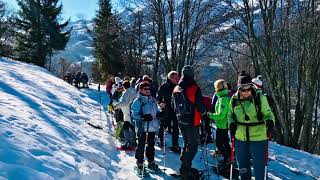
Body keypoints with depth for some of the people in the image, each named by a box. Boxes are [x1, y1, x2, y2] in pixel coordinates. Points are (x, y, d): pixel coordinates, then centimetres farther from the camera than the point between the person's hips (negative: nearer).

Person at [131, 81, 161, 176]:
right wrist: (143, 117, -27)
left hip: (152, 127, 6)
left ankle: (151, 162, 31)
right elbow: (134, 115, -13)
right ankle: (139, 164, 15)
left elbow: (157, 111, 21)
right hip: (142, 128, -6)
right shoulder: (137, 101, -9)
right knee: (141, 146, 2)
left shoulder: (152, 100, 11)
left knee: (151, 145, 17)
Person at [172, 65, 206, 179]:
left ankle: (184, 167, 28)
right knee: (193, 145, 3)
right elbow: (200, 106, -15)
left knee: (186, 143, 21)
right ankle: (185, 170, 1)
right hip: (192, 121, -7)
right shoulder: (195, 89, -17)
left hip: (180, 121, 7)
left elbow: (174, 107, 14)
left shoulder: (176, 89, 3)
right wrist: (203, 112, 6)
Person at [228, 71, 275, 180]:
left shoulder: (260, 98, -9)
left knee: (258, 164, 4)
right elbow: (230, 114, 12)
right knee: (242, 163, 18)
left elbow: (267, 113, -1)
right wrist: (231, 123, -7)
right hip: (240, 137, 3)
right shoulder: (234, 100, -1)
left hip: (258, 137, -3)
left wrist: (270, 121, -21)